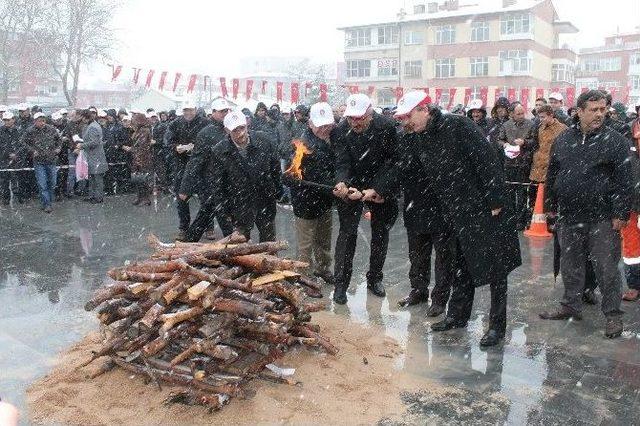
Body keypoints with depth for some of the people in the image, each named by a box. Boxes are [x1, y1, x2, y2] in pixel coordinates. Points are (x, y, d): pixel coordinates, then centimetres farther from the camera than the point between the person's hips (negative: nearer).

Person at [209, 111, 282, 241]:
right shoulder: (219, 151, -15)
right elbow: (216, 184, -5)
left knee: (269, 242, 17)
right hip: (240, 208, -2)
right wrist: (225, 208, -6)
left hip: (266, 203, 2)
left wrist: (278, 190, 6)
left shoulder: (263, 140, -10)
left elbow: (275, 167, 5)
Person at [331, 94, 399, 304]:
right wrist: (342, 184, -42)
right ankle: (341, 283, 5)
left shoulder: (386, 126, -19)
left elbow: (392, 159, -13)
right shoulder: (341, 131, -17)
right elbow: (342, 163, -21)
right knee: (347, 232, -4)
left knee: (381, 232, 10)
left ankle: (374, 278, 27)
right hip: (352, 186, -1)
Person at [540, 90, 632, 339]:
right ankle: (571, 306, 29)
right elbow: (552, 176, 14)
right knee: (570, 265, 14)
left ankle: (613, 315, 15)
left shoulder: (615, 141, -4)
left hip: (602, 219, -4)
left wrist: (621, 213, -12)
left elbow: (624, 181, -7)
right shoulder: (562, 140, 8)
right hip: (569, 217, 4)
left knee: (606, 268, 2)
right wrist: (550, 206, 12)